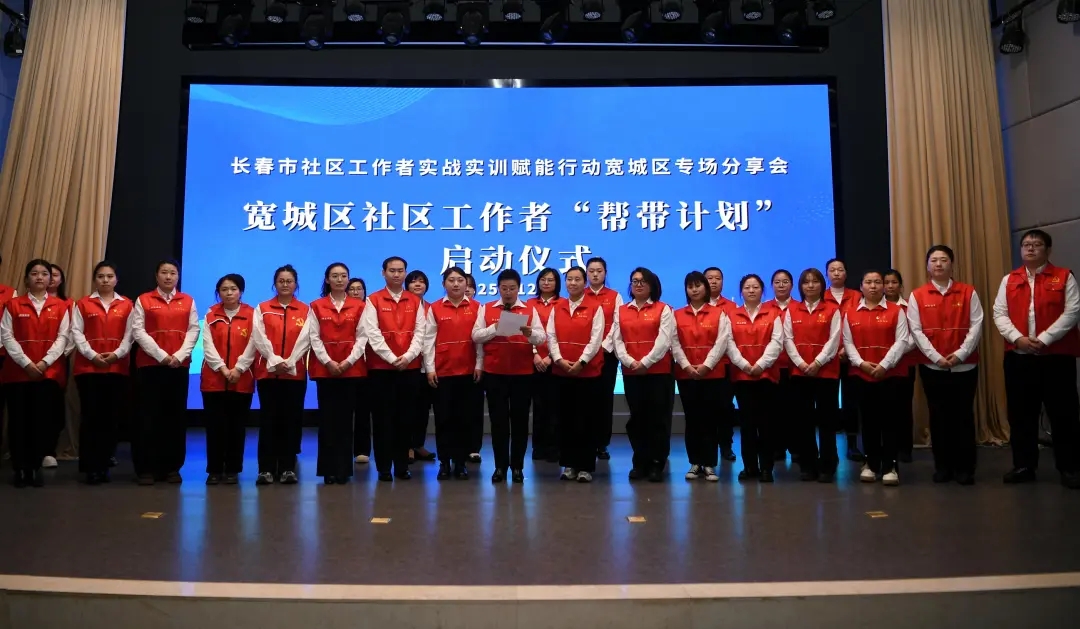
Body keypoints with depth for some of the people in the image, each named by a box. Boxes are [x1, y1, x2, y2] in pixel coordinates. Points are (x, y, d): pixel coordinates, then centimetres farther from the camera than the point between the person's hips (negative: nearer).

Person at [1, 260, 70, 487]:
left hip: (49, 372, 0)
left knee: (41, 420, -2)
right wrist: (26, 363, -11)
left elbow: (63, 337, 1)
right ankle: (20, 468, 11)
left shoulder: (60, 306, 8)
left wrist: (45, 362, -11)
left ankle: (35, 467, 9)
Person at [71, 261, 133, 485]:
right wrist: (92, 355, -12)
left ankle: (104, 464, 12)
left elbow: (130, 334, 2)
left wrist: (117, 354, -13)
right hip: (88, 367, -1)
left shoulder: (127, 305, 9)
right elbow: (76, 333, 1)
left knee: (109, 416, 3)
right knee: (90, 415, -3)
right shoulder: (83, 304, 8)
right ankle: (90, 467, 3)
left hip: (117, 367, 1)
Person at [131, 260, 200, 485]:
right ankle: (146, 468, 5)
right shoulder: (143, 300, 6)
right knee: (149, 416, -2)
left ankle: (172, 467, 11)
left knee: (176, 415, 3)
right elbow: (137, 331, -2)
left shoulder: (188, 301, 11)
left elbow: (194, 330, 4)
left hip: (179, 364, 2)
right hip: (150, 364, -2)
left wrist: (179, 355, -10)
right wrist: (160, 355, -13)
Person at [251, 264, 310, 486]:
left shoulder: (305, 310, 8)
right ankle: (266, 469, 4)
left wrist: (289, 363, -15)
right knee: (269, 418, -1)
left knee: (292, 419, 1)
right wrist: (275, 361, -14)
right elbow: (259, 338, -2)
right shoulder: (262, 309, 9)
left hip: (296, 372, 0)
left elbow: (305, 339, -3)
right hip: (267, 371, 0)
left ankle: (288, 468, 7)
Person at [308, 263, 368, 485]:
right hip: (324, 369, 0)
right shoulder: (316, 307, 7)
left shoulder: (359, 306, 6)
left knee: (345, 418, 2)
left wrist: (348, 361, -12)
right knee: (327, 418, 1)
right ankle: (329, 470, 8)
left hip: (352, 369, 0)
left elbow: (362, 337, 0)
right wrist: (328, 362, -12)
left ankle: (344, 469, 8)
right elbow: (314, 338, 0)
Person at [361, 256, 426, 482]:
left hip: (411, 368, 2)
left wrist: (408, 356, -13)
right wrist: (392, 359, -16)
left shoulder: (415, 301, 9)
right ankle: (384, 467, 11)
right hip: (381, 367, -2)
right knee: (383, 418, 2)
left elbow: (420, 333, 2)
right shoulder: (373, 300, 1)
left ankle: (402, 466, 16)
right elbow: (373, 335, -8)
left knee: (406, 417, 6)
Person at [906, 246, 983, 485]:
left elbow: (976, 325, -2)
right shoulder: (917, 296, 3)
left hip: (965, 365, 0)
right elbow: (916, 331, -3)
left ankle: (965, 467, 12)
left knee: (964, 416, 3)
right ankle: (943, 466, 15)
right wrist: (936, 357, -12)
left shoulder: (968, 292, 4)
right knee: (939, 416, 5)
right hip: (932, 367, 0)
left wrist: (961, 353, -13)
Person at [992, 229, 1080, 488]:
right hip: (1018, 357, 3)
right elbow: (999, 314, 4)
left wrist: (1044, 339, -16)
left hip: (1057, 356, -2)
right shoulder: (1009, 280, 12)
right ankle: (1024, 466, 15)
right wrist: (1018, 337, -12)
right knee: (1020, 414, 6)